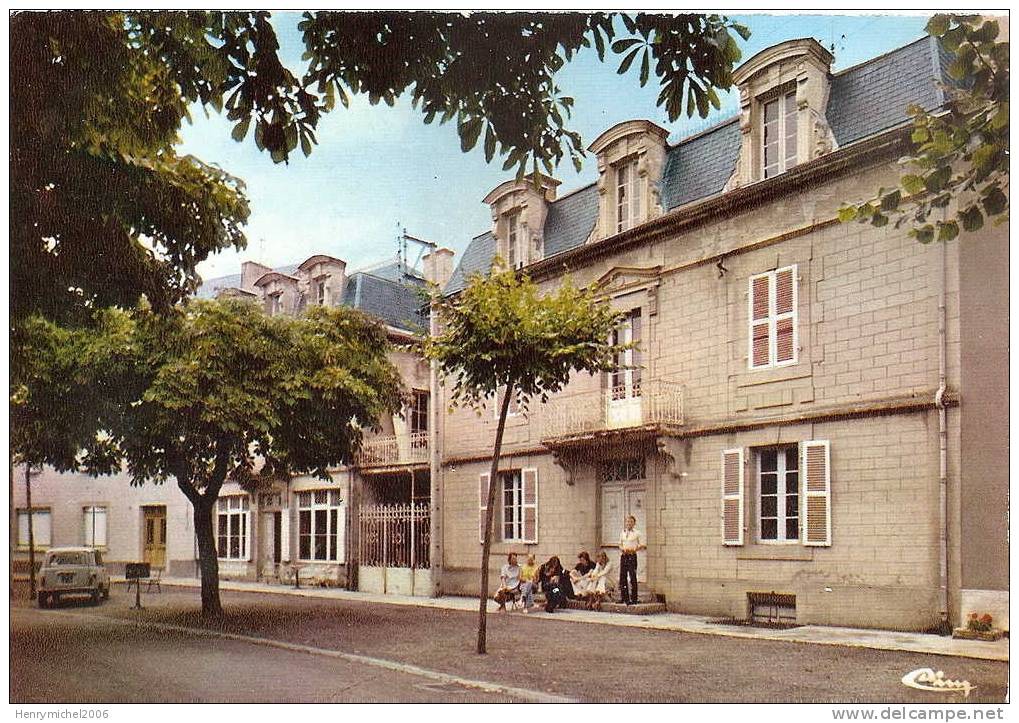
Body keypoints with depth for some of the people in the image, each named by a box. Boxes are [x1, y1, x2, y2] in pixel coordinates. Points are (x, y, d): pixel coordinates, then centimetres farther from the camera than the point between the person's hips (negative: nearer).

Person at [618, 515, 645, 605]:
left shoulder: (637, 533, 1)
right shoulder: (623, 533, 14)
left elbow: (643, 546, 0)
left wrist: (635, 549, -14)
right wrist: (622, 549, -2)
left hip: (632, 556, -5)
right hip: (623, 556, 5)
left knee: (632, 577, -8)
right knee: (622, 577, 5)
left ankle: (633, 599, -4)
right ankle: (625, 599, 14)